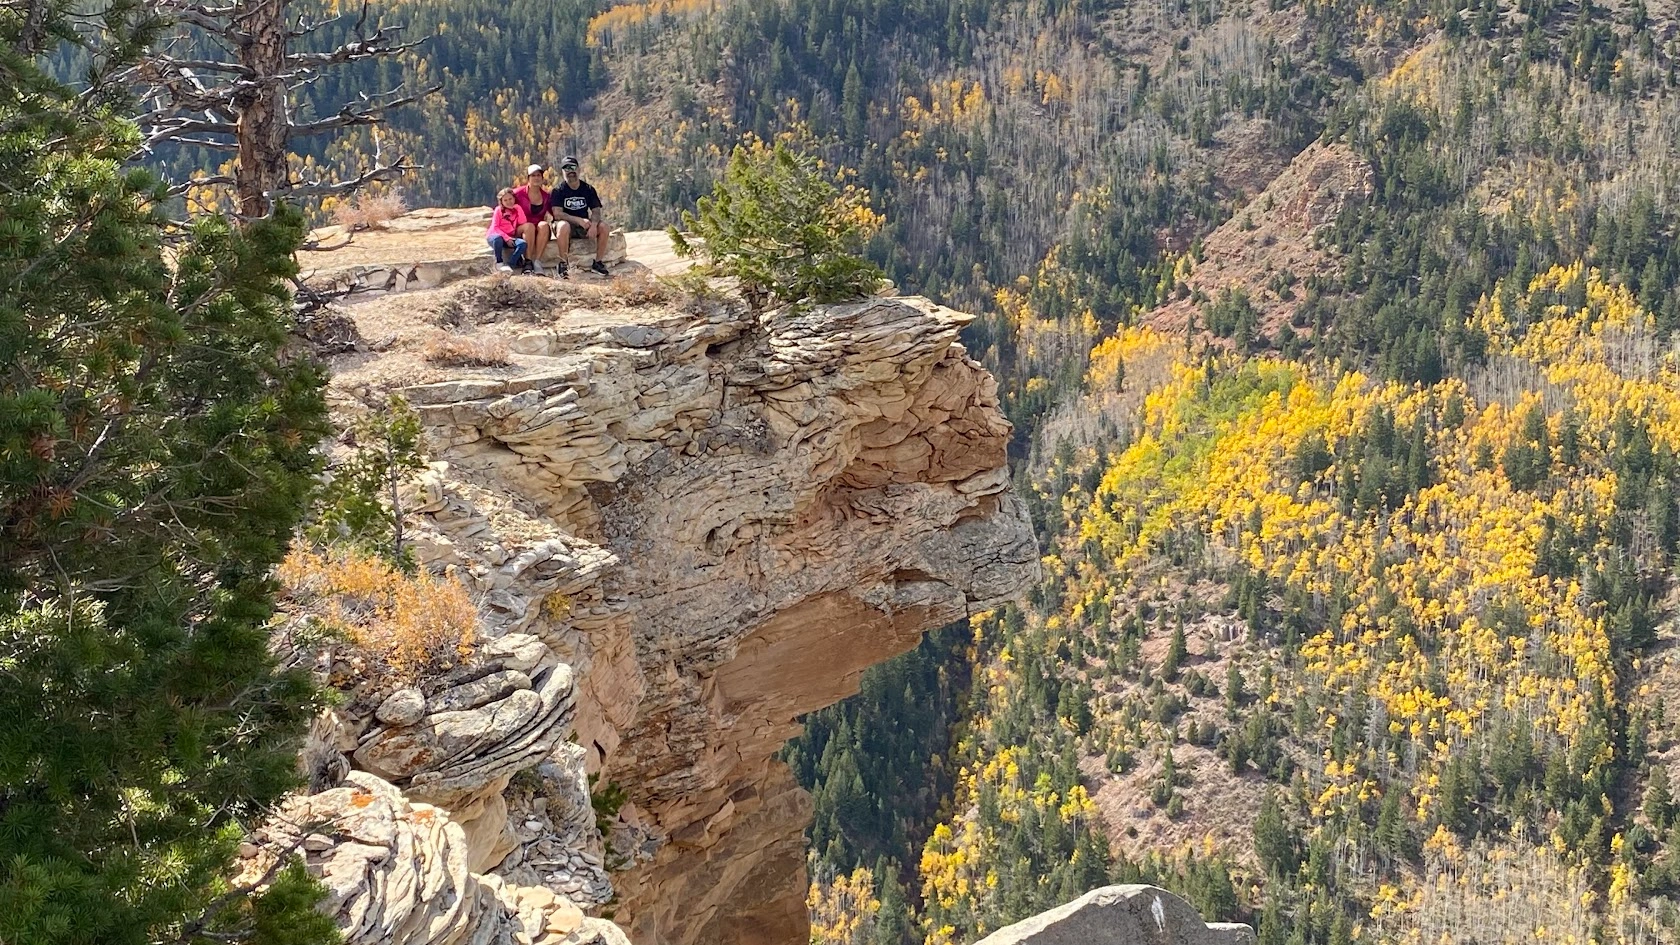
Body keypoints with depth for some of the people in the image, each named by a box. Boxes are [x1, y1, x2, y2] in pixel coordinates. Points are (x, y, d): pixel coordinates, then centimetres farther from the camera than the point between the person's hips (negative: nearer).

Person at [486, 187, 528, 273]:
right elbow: (495, 228, -9)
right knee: (498, 239, -40)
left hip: (510, 238, 3)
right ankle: (499, 262, -21)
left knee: (523, 244, -26)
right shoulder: (499, 210, -2)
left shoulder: (516, 209, 7)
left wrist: (518, 209, -11)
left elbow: (523, 223, -8)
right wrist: (506, 238, -20)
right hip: (494, 235, -3)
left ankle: (509, 264, -26)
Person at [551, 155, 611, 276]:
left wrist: (593, 224, -23)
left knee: (604, 228, -21)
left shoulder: (588, 189, 6)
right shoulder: (558, 190, -5)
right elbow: (557, 214, -16)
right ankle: (563, 263, -30)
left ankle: (597, 262, -9)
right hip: (567, 223, -4)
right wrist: (579, 220, -26)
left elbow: (596, 211, 1)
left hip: (583, 225, 4)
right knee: (563, 226, -39)